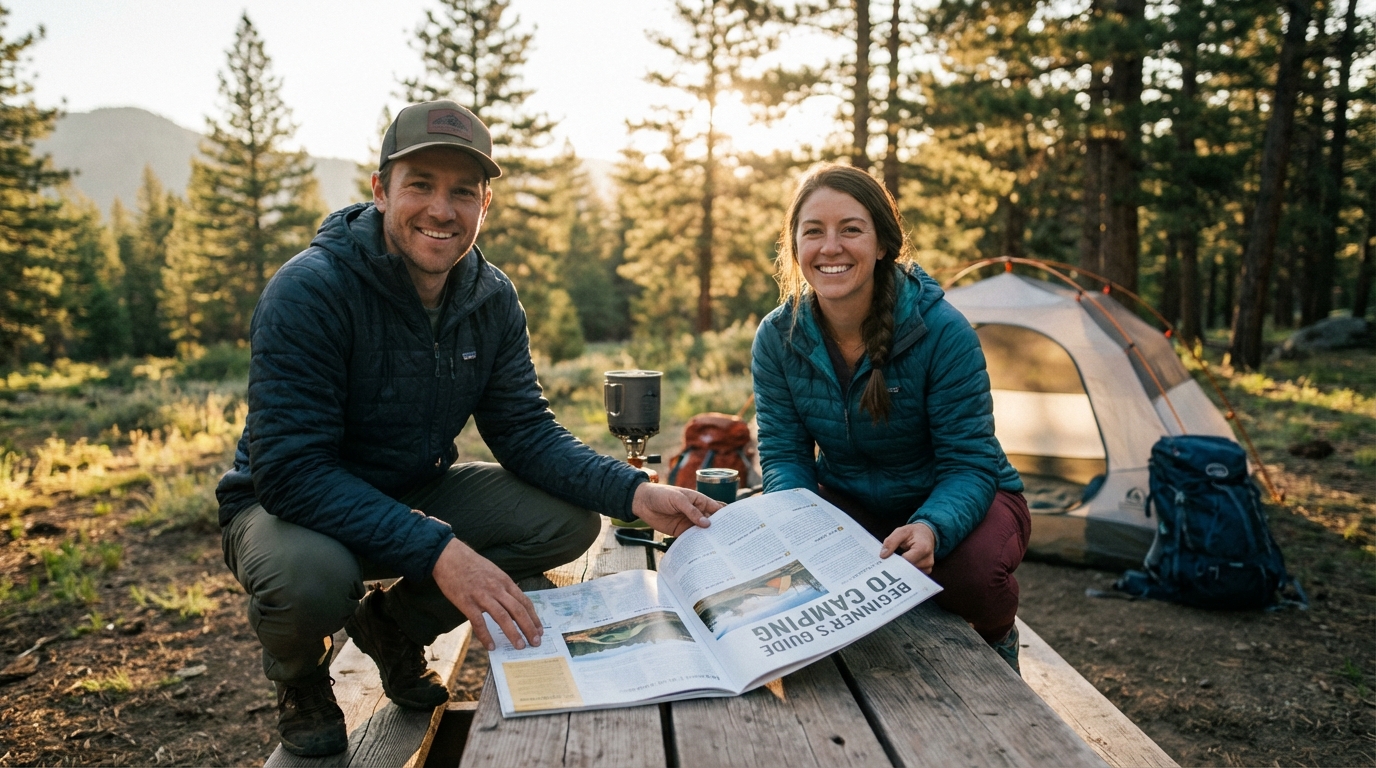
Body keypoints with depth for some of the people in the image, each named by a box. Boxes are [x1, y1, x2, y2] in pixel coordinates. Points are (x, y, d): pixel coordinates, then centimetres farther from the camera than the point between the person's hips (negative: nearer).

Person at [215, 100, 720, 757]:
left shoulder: (492, 300, -7)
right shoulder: (310, 290, -25)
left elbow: (526, 432, -7)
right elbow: (291, 469, -31)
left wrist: (636, 494, -24)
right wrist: (437, 550, -40)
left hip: (416, 493, 5)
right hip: (288, 505, -5)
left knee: (568, 518, -12)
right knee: (311, 576, -38)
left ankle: (396, 623, 11)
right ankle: (298, 676, 3)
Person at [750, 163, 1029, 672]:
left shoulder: (943, 332, -25)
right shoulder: (776, 339, -13)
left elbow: (969, 463, -24)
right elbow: (784, 453, -11)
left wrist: (931, 528, -46)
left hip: (955, 499, -3)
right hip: (850, 503, 3)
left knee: (971, 573, -34)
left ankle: (995, 640, 7)